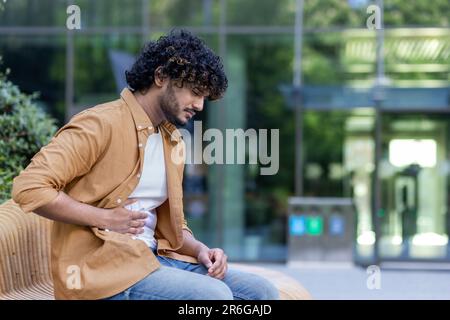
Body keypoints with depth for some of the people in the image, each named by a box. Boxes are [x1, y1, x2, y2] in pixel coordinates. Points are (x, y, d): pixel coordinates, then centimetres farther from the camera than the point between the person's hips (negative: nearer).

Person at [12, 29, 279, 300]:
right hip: (101, 264, -8)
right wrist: (106, 218, -16)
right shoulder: (101, 125, -10)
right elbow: (30, 188, -19)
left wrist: (201, 250, 1)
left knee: (263, 292, -6)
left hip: (154, 257, 8)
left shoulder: (173, 141, 17)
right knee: (215, 295, -27)